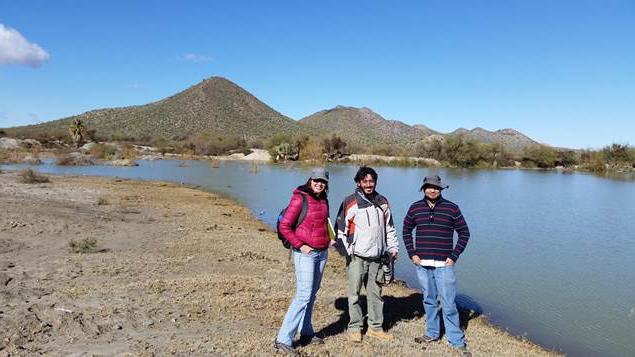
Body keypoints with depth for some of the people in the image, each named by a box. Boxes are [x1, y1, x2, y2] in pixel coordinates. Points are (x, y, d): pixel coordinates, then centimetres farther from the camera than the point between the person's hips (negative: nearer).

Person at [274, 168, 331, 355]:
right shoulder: (300, 198, -12)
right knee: (303, 295, -11)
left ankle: (306, 333, 26)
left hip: (322, 252, 7)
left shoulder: (323, 200, 9)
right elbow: (284, 226, -13)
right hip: (305, 253, -7)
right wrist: (300, 245, -16)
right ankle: (283, 340, -5)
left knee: (312, 293, 14)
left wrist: (328, 239, 12)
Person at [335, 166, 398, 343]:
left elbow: (389, 227, 19)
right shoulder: (350, 202, -5)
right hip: (356, 257, -4)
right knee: (354, 293, 0)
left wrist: (393, 247, 12)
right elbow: (340, 228, -2)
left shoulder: (382, 202, 10)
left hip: (377, 257, 4)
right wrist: (347, 250, -8)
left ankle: (375, 327, 24)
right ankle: (355, 327, 15)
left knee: (375, 293, 12)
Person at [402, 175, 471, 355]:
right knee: (429, 300, 15)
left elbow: (464, 233, 3)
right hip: (422, 264, 3)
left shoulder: (451, 208, -2)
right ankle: (432, 333, 29)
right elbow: (406, 230, 15)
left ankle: (457, 341, 9)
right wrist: (412, 253, 6)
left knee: (448, 304, -2)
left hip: (444, 264, -2)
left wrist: (454, 256, -3)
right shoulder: (415, 208, 4)